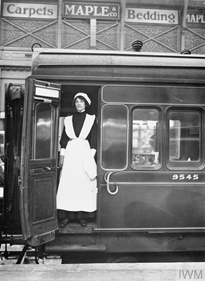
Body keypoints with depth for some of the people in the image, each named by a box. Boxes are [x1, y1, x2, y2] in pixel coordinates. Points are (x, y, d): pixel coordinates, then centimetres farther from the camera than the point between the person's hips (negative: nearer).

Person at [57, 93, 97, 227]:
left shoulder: (92, 119, 7)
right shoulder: (69, 119, 13)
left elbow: (94, 140, 2)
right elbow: (64, 138, 11)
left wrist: (91, 156, -7)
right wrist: (62, 155, 3)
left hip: (85, 153, -1)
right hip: (70, 153, 2)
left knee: (84, 184, -2)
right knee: (67, 184, -3)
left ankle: (82, 216, 5)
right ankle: (66, 216, 1)